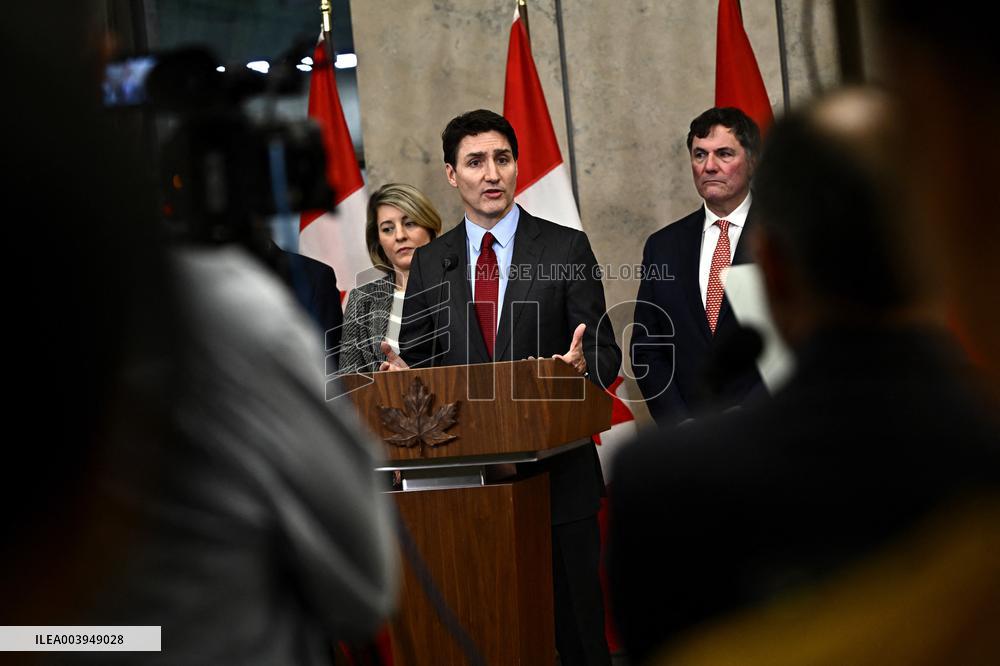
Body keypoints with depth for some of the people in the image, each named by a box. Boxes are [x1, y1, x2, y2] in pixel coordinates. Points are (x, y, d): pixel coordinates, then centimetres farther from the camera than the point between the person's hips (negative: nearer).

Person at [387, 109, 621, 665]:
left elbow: (606, 355, 1)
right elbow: (417, 358, 13)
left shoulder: (566, 248, 2)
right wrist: (402, 373, -10)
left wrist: (583, 365, -22)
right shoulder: (430, 263, 10)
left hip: (556, 473, -2)